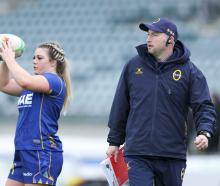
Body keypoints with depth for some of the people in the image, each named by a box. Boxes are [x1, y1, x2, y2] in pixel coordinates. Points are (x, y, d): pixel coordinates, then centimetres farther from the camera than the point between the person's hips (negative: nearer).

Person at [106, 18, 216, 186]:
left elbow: (204, 107, -4)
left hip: (173, 155, 0)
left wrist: (204, 132, -23)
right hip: (137, 155, 0)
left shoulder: (189, 71, 1)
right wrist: (114, 141, 15)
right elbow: (121, 107, 13)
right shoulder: (133, 66, 7)